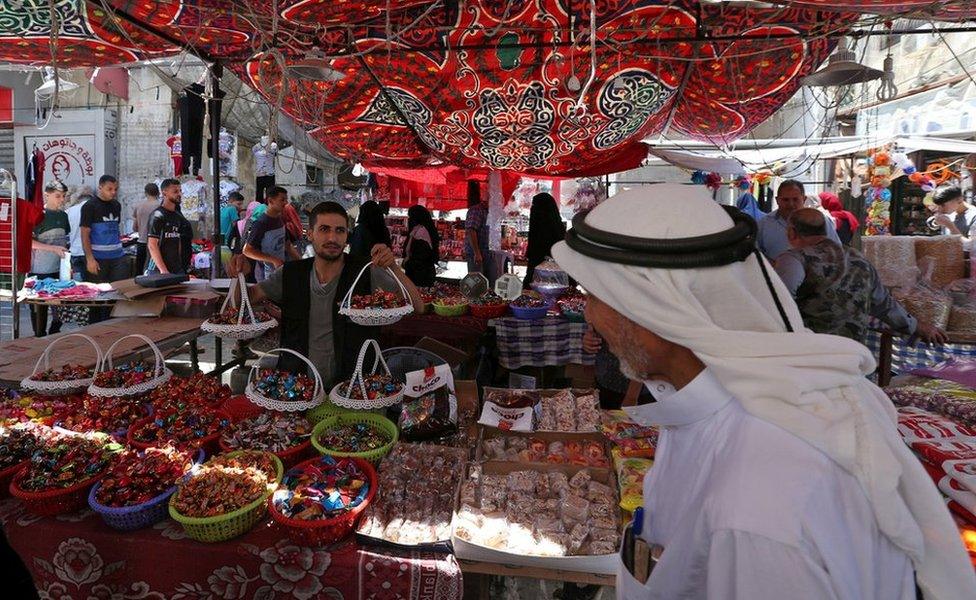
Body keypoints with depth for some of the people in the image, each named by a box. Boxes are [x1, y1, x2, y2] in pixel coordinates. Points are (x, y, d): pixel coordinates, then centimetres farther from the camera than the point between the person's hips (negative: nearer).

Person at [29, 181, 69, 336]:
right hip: (39, 271, -5)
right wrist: (53, 248, -22)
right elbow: (29, 241, -13)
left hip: (59, 270, 5)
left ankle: (54, 335, 23)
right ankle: (40, 339, 16)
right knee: (39, 308, 5)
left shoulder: (63, 215, 9)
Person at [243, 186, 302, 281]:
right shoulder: (261, 224, -17)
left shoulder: (281, 220, 7)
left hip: (281, 271, 8)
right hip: (267, 276, -8)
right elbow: (247, 250, -18)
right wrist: (273, 260, -24)